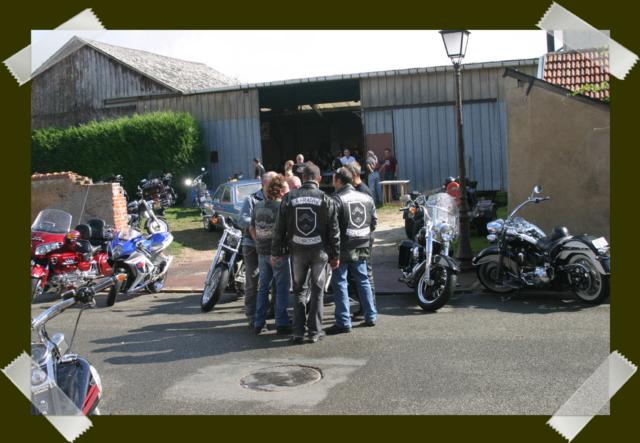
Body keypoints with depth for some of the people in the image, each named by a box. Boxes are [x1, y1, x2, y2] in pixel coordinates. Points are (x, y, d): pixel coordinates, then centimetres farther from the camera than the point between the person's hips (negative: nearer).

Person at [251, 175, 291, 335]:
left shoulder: (258, 206, 6)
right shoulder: (282, 206, -14)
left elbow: (252, 229, 11)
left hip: (262, 252, 6)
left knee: (263, 287, 15)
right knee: (282, 288, 3)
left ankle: (258, 323, 18)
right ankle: (281, 324, 5)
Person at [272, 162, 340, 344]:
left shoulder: (289, 198, -1)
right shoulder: (325, 199, -3)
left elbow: (279, 228, 2)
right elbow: (334, 230, -1)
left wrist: (276, 252, 10)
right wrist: (335, 255, 6)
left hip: (297, 251, 1)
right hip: (319, 251, -1)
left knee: (298, 290, 14)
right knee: (317, 291, 9)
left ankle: (298, 331, 11)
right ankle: (314, 331, 11)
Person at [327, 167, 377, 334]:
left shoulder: (336, 200, -14)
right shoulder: (367, 198, 7)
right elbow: (374, 221, 13)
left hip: (343, 248, -6)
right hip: (362, 247, 6)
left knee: (339, 283, 0)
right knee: (363, 280, 17)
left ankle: (343, 322, 0)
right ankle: (371, 316, 22)